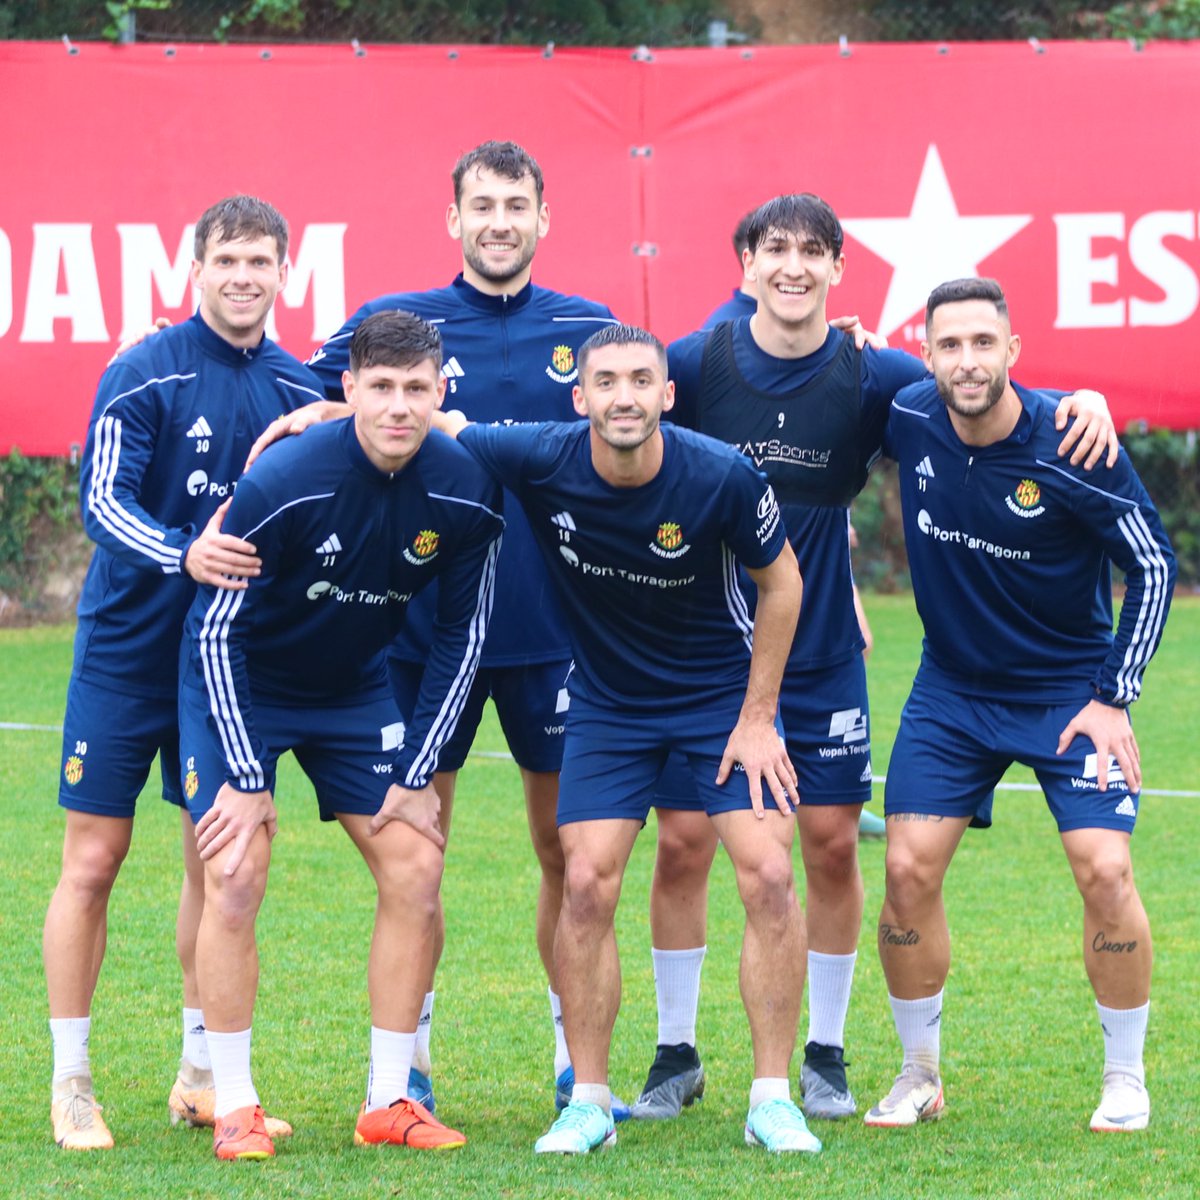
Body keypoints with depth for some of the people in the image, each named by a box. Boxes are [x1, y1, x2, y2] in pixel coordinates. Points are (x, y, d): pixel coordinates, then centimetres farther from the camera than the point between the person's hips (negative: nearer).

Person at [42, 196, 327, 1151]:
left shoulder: (300, 390, 3)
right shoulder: (144, 375, -11)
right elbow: (102, 500, -18)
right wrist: (184, 554, -33)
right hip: (128, 647, -4)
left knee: (218, 858, 7)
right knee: (94, 858, -1)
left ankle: (202, 1074, 17)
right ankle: (71, 1082, 6)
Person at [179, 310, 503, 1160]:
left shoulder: (465, 495, -16)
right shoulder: (281, 483, -28)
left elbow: (462, 635, -2)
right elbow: (219, 631, -20)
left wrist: (420, 772, -4)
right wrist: (244, 777, -20)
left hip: (354, 690, 4)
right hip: (240, 683, -4)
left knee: (414, 872, -4)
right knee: (236, 876, -14)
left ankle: (389, 1101, 6)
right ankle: (234, 1107, -4)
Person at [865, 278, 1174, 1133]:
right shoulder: (908, 421, -12)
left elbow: (1155, 564, -11)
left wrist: (1112, 697, -12)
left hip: (1069, 690, -3)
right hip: (951, 688, 3)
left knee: (1105, 870, -15)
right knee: (909, 870, -5)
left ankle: (1126, 1078, 3)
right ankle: (920, 1075, 12)